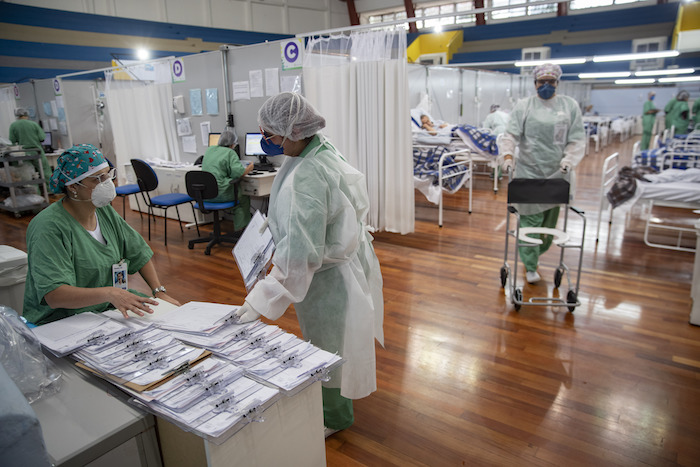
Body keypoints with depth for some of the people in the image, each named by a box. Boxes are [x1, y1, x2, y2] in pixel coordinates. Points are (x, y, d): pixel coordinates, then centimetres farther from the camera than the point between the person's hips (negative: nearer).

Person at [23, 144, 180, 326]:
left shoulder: (104, 211, 4)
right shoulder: (49, 227, -20)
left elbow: (139, 253, 10)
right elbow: (53, 296, -29)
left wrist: (159, 291, -1)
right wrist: (109, 293, -43)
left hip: (111, 308, 8)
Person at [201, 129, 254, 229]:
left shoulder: (209, 149, 13)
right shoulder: (230, 153, -7)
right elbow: (239, 172, -17)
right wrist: (249, 168, 3)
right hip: (220, 194, -7)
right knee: (244, 198, 18)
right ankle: (241, 228, 20)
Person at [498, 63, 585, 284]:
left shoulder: (570, 105, 6)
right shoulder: (524, 105, 2)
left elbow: (577, 139, 3)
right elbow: (511, 134, -7)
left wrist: (568, 160, -13)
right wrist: (507, 155, -25)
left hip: (557, 173, 3)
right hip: (529, 172, -2)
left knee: (550, 218, 12)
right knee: (530, 218, -3)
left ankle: (537, 253, 34)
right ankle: (530, 266, 6)